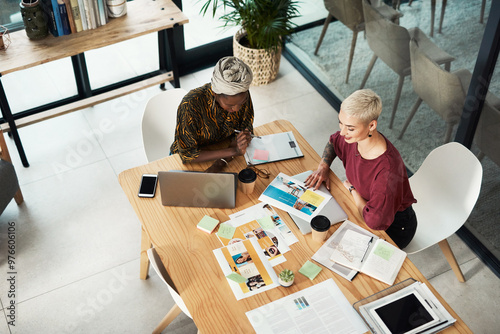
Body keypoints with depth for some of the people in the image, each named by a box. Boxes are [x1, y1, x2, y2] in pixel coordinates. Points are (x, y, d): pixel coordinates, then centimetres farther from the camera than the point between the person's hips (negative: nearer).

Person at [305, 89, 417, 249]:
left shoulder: (387, 168, -39)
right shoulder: (354, 137, -17)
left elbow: (375, 222, -35)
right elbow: (334, 141, 10)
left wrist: (352, 189, -19)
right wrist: (323, 166, -9)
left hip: (393, 228, -6)